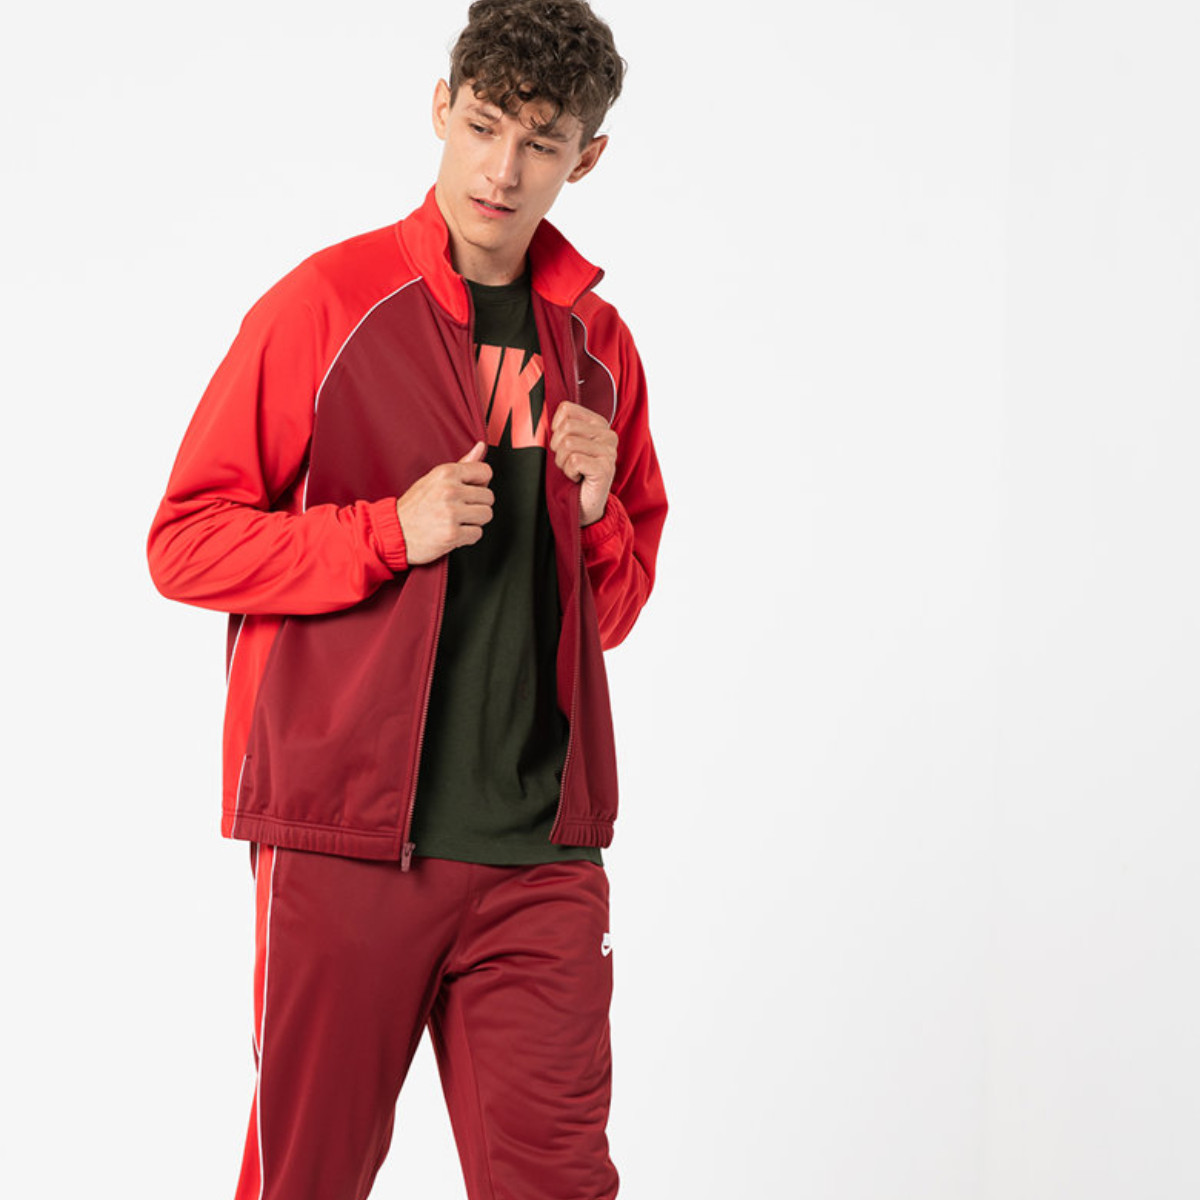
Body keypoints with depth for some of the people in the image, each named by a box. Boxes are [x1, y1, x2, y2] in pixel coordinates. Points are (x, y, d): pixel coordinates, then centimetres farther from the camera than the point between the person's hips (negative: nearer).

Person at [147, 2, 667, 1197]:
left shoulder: (595, 342, 13)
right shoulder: (326, 302, -1)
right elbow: (185, 542, -3)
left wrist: (597, 514, 0)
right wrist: (392, 531, -13)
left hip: (542, 848, 4)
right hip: (344, 830, -3)